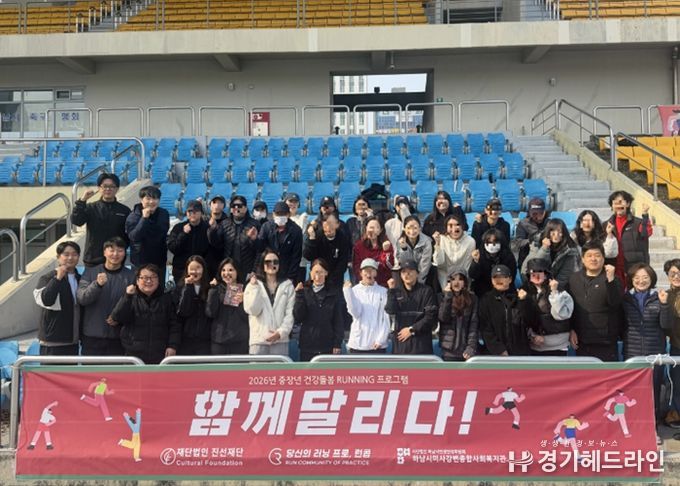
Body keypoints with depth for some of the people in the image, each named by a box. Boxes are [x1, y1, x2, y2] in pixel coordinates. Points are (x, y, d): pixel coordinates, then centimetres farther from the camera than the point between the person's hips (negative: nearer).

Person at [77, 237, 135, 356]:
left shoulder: (130, 276, 0)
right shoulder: (90, 272, 3)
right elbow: (81, 298, -10)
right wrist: (97, 284, -27)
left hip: (118, 337, 0)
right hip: (92, 336, 1)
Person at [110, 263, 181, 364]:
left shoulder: (166, 299, 8)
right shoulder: (131, 299, 6)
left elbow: (175, 325, 6)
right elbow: (117, 318, -8)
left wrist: (173, 346, -5)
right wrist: (127, 296, -16)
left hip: (160, 355, 1)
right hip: (134, 355, -1)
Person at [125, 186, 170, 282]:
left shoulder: (163, 214, -1)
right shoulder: (133, 216, -7)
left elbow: (162, 233, -9)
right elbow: (134, 237, -20)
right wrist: (144, 218, -25)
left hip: (159, 260, 2)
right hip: (140, 261, -2)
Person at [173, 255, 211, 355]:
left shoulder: (209, 288, 3)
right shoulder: (180, 288, 5)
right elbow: (183, 312, -9)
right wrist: (188, 287, -11)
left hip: (205, 339, 0)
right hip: (185, 339, 0)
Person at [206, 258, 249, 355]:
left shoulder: (243, 291, 4)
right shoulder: (216, 290, 8)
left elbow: (248, 317, 0)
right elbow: (210, 313, -5)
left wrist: (242, 302, -17)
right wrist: (213, 290, -10)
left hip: (240, 341, -1)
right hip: (219, 340, 1)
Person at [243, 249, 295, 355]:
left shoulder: (287, 285, 8)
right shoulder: (253, 284, 5)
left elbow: (290, 313, 3)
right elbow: (253, 310, -5)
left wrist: (281, 332, -7)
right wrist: (255, 288, -10)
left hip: (280, 340, 1)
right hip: (259, 340, -1)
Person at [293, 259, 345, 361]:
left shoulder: (334, 293, 3)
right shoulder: (304, 292, 5)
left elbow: (339, 321, 2)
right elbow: (297, 318, -2)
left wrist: (337, 344, -5)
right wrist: (299, 296, -10)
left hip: (328, 346, -1)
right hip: (307, 346, 1)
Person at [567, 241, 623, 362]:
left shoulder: (610, 279, 0)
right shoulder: (574, 279, 8)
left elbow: (615, 303, -16)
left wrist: (610, 280, -25)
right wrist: (571, 330, 3)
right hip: (581, 341, 3)